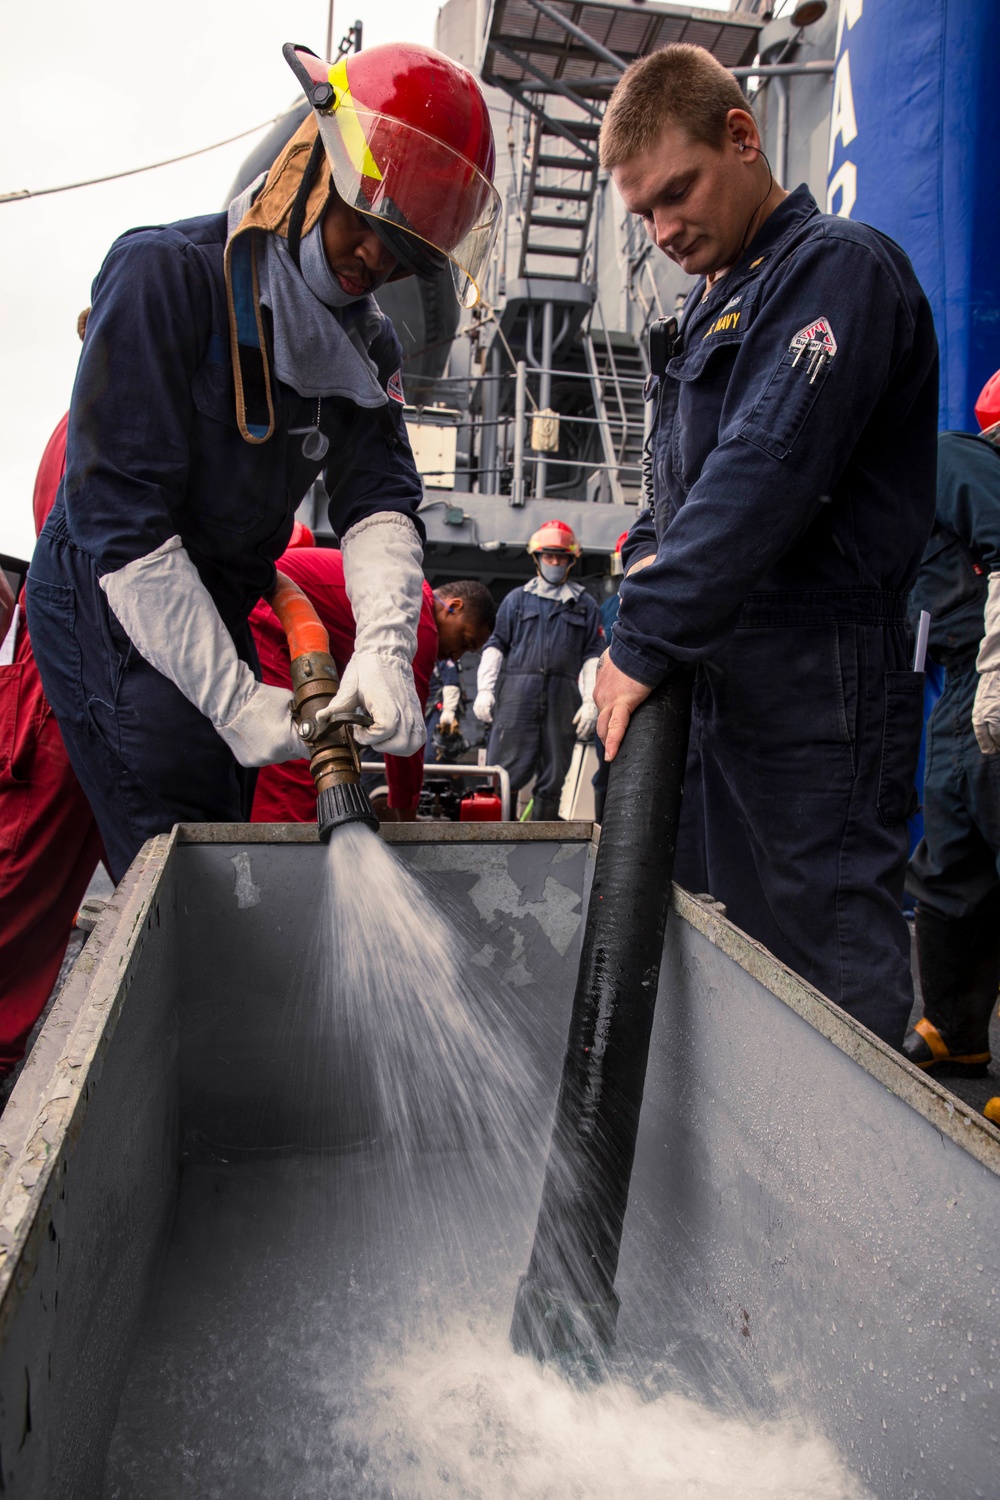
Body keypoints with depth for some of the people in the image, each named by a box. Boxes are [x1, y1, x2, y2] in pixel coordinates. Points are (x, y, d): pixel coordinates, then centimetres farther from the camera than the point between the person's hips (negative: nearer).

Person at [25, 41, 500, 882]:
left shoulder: (369, 345, 6)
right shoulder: (168, 274, -16)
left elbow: (378, 499, -8)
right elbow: (123, 522, -22)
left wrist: (385, 650, -28)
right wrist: (235, 701, -26)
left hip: (222, 613, 7)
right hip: (110, 609, -7)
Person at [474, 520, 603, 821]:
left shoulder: (584, 604, 16)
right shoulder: (517, 599, 16)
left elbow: (593, 655, 11)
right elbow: (496, 644, 12)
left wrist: (590, 703, 0)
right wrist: (484, 689, 0)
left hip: (563, 700, 1)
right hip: (518, 694, -1)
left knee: (552, 779, 3)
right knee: (506, 773, -8)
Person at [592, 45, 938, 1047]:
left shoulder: (838, 268, -7)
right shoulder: (712, 304, 21)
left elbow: (765, 474, -20)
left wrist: (646, 640, -20)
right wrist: (649, 560, 6)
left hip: (816, 700, -9)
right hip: (718, 691, 9)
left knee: (833, 981, -3)